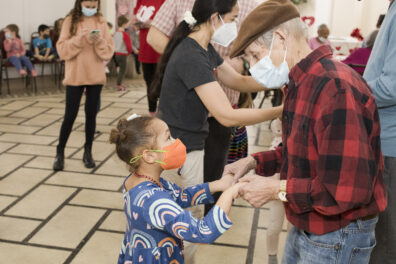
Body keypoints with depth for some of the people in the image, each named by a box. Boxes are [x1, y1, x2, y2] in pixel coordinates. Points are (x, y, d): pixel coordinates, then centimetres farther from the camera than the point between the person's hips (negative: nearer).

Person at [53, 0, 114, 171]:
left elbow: (109, 51, 0)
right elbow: (62, 50, -8)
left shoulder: (101, 22, 3)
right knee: (70, 115, 1)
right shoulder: (70, 21, -3)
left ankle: (88, 152, 21)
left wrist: (99, 41, -19)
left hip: (95, 77, 2)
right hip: (75, 77, -2)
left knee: (91, 114, 8)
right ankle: (60, 152, 16)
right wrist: (78, 39, -22)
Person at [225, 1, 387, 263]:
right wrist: (254, 161, 1)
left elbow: (349, 189, -30)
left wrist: (277, 190, -23)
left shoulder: (336, 88, -28)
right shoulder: (301, 84, 6)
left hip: (337, 238, -9)